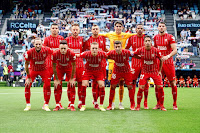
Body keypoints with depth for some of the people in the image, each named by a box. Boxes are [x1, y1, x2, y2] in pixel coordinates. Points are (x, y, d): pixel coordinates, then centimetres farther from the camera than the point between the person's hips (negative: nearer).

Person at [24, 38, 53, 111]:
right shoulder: (30, 52, -26)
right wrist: (28, 77, -13)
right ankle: (28, 105, 4)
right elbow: (26, 64, -16)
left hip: (44, 69, 1)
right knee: (27, 85, -12)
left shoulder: (46, 50, -25)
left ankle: (46, 105, 7)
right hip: (33, 69, 0)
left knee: (47, 86, -9)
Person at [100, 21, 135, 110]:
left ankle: (121, 103, 13)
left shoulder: (125, 35, 4)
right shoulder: (110, 35, 6)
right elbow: (99, 35, 17)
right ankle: (112, 103, 11)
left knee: (121, 83, 2)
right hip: (112, 60, 0)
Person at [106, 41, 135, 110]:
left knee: (130, 87, 0)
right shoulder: (111, 53, -23)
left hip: (126, 71, -1)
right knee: (112, 86, -1)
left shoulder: (126, 52, -28)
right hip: (116, 71, 1)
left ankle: (132, 105, 15)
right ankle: (110, 105, 11)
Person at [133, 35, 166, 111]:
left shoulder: (156, 50, -13)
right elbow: (134, 55, 7)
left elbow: (161, 60, 1)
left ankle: (161, 105, 9)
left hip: (155, 71, 0)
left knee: (160, 88, -7)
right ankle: (138, 106, 5)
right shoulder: (140, 50, -12)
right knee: (141, 88, -10)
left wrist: (159, 71, 1)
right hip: (145, 72, 0)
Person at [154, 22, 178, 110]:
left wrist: (168, 56, -28)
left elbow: (175, 50, -13)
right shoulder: (155, 37, 9)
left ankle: (175, 104, 10)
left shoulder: (170, 37, -5)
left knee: (173, 83, 0)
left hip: (168, 63, -4)